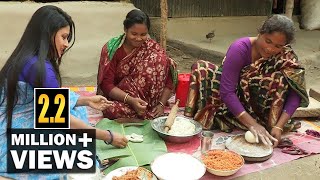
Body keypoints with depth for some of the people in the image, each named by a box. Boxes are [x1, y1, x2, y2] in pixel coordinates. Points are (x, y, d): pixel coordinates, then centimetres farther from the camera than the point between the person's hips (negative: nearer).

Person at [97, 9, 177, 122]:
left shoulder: (152, 48, -7)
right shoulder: (112, 49, -12)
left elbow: (169, 78, -7)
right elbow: (106, 84, -15)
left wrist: (161, 104, -20)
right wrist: (131, 100, -30)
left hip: (147, 97, 1)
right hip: (120, 96, -1)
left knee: (159, 59, -22)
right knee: (111, 110, -37)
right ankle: (148, 114, -13)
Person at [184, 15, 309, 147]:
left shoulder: (286, 57, -16)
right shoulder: (240, 48, -25)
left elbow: (295, 94, -18)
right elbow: (227, 92, -30)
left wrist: (279, 126, -31)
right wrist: (252, 124, -36)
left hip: (258, 104, 2)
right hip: (232, 103, -1)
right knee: (201, 69, -25)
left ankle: (271, 127, -20)